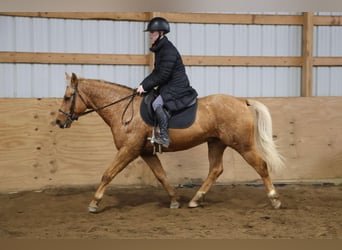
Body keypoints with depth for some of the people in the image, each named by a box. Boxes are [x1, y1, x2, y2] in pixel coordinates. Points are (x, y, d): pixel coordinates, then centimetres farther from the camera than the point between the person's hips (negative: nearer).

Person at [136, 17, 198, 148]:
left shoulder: (168, 50, -19)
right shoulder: (159, 49, 13)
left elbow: (163, 75, -21)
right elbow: (156, 72, 19)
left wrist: (145, 86, -16)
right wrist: (143, 85, 8)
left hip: (177, 87, -11)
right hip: (168, 86, 11)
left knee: (157, 104, -26)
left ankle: (164, 136, -27)